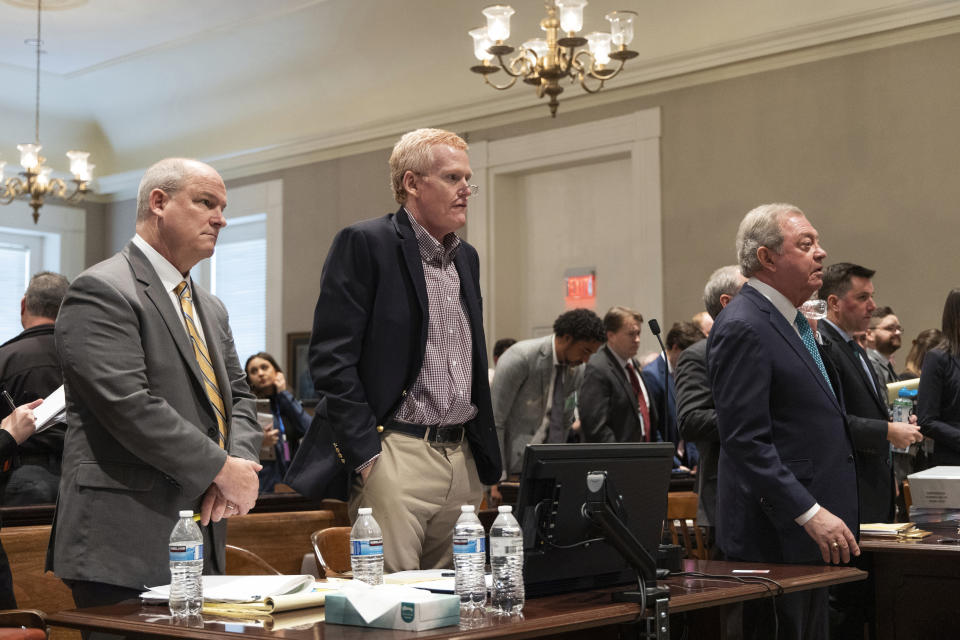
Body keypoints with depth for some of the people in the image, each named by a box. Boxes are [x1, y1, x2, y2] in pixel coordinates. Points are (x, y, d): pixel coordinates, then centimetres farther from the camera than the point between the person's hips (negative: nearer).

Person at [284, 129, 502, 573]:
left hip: (464, 457, 7)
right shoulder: (364, 244, -5)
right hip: (395, 456, -7)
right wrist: (365, 453, -15)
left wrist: (485, 454, 17)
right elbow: (331, 357, -11)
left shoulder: (466, 258, 18)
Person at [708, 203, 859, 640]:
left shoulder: (792, 322, 17)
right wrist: (810, 513, -22)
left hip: (806, 536, 10)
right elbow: (745, 441, -21)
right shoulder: (743, 328, -15)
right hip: (774, 536, -10)